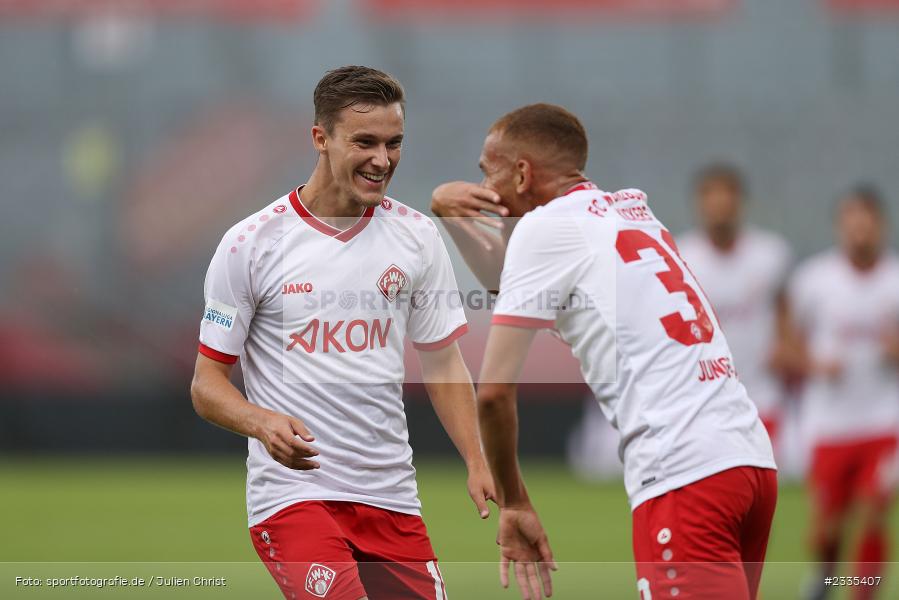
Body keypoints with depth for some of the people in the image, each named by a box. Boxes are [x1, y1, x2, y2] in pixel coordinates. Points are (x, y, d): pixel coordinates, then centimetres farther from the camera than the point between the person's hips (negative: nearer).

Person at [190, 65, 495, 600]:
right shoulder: (250, 244, -5)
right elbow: (207, 384, -1)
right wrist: (263, 423, -22)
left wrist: (478, 462, 2)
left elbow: (442, 363, 15)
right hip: (291, 490, -5)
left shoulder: (417, 235, 7)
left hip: (391, 496, 5)